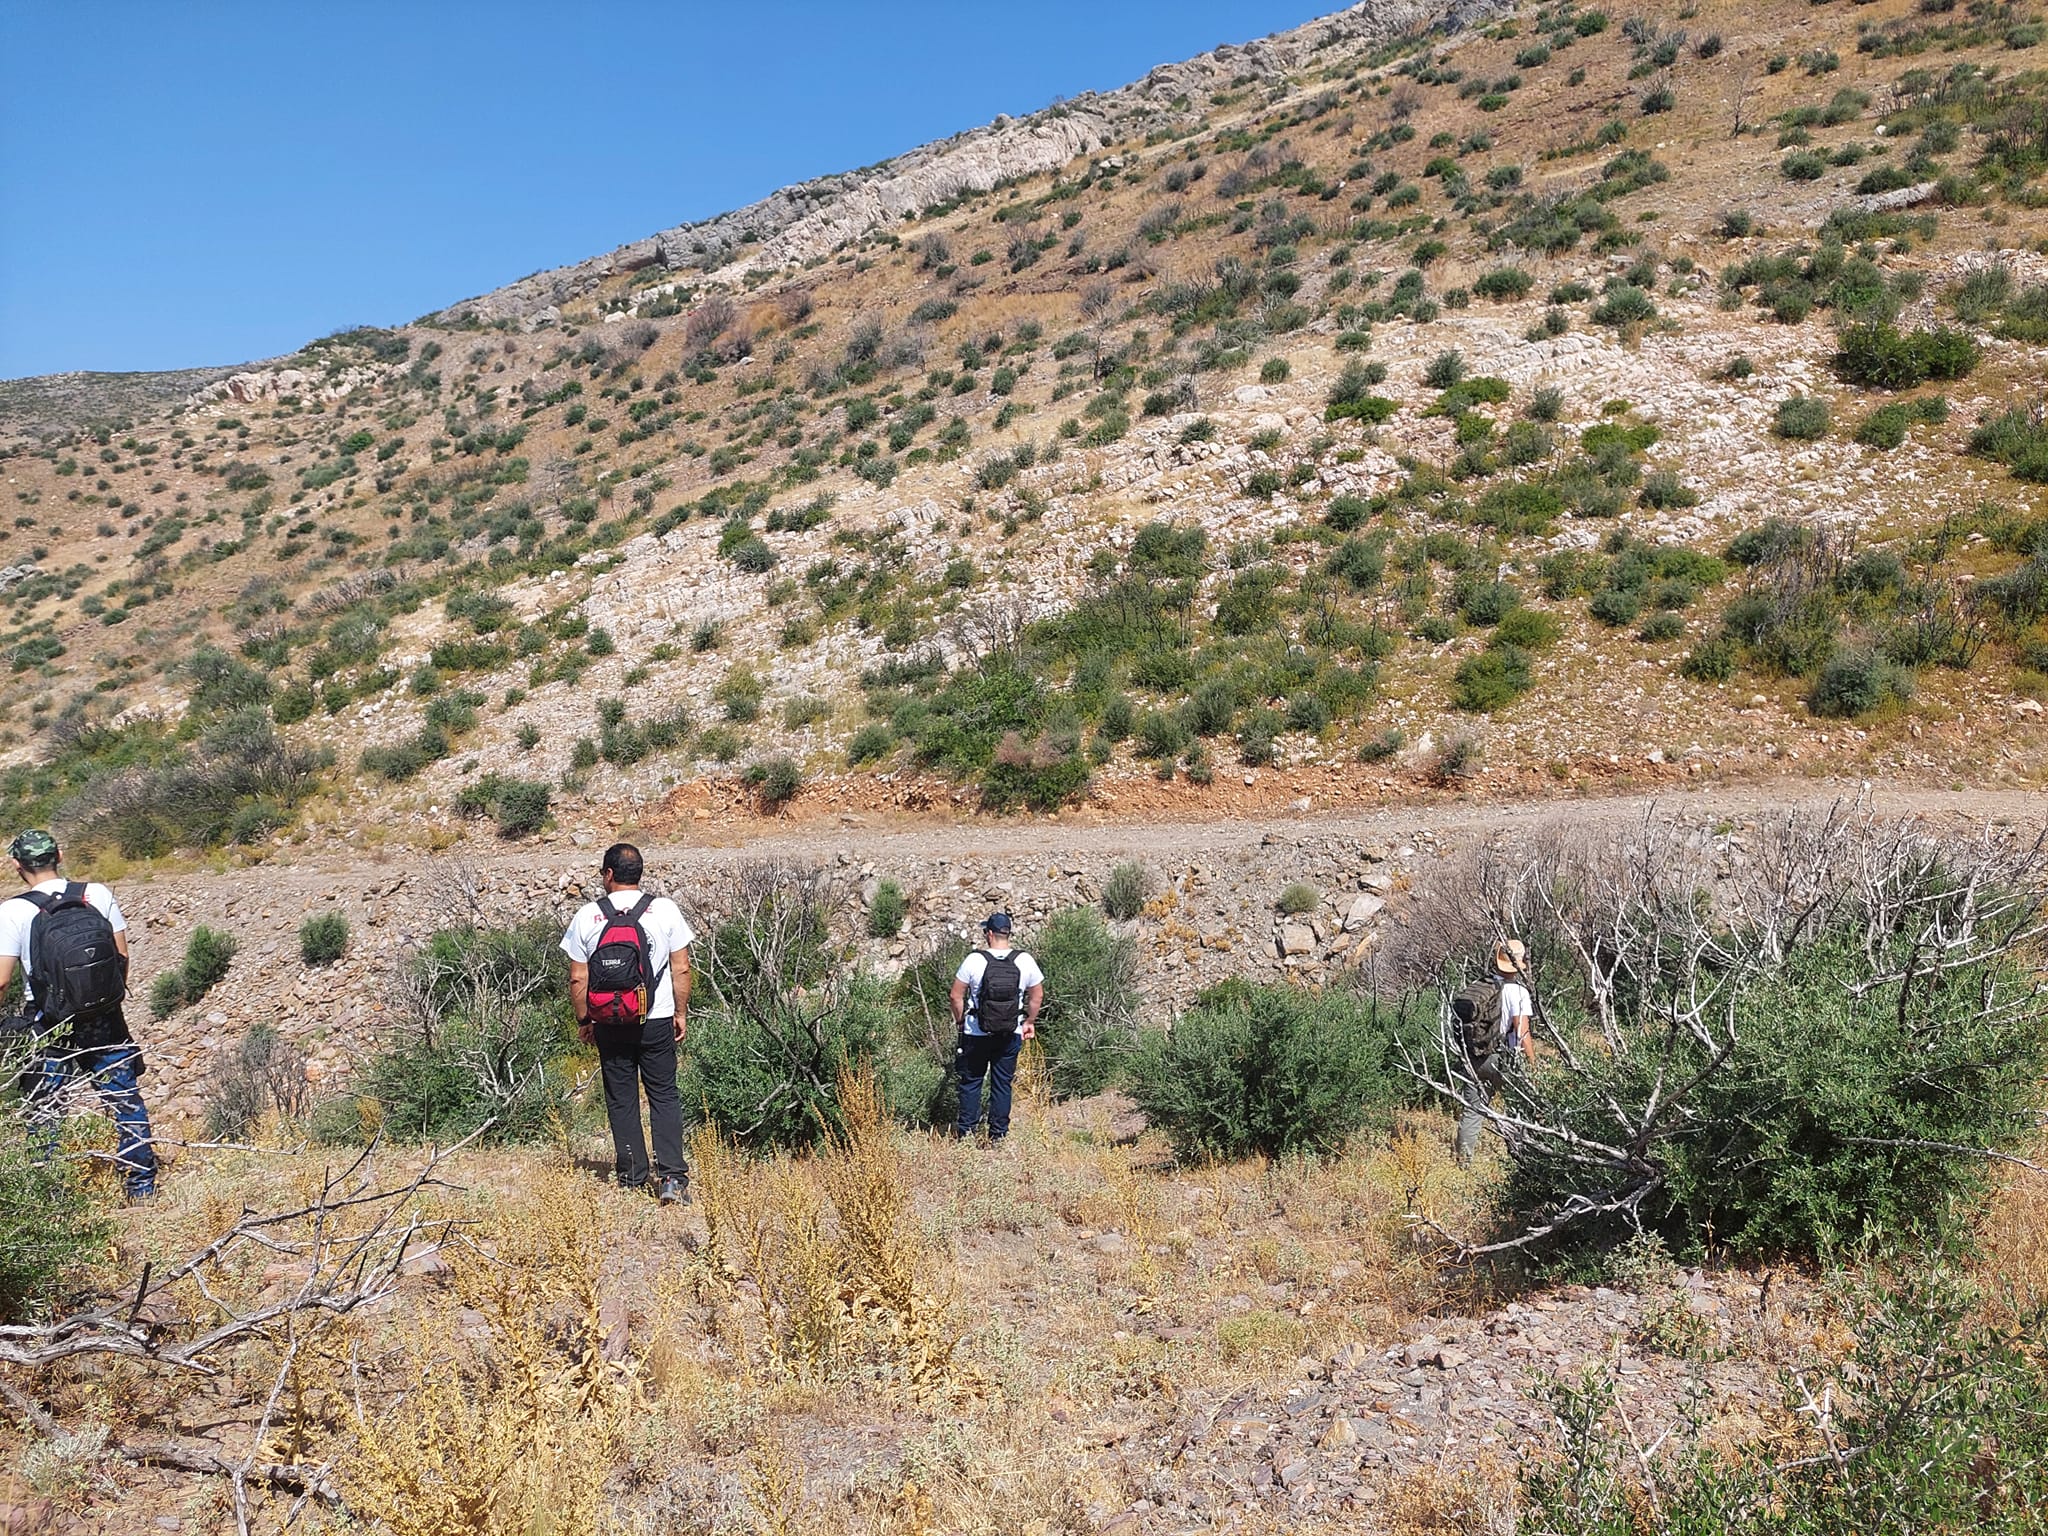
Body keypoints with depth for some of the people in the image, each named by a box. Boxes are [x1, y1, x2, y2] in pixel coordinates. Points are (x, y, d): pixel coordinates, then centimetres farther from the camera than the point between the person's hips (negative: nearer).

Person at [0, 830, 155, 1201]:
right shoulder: (97, 894, -4)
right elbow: (123, 955, 0)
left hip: (50, 1030, -2)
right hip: (106, 1021, 2)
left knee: (44, 1110, 12)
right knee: (126, 1100, 11)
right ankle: (142, 1185, 15)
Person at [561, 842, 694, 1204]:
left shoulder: (587, 916, -3)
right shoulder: (665, 910, -4)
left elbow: (578, 978, -2)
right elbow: (681, 969, -3)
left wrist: (583, 1021, 10)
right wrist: (681, 1012, 9)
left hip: (609, 1026, 1)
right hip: (656, 1023, 0)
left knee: (621, 1101, 12)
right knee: (664, 1097, 5)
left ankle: (632, 1179, 17)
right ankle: (672, 1177, -6)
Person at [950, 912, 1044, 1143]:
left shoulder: (974, 960, -11)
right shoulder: (1024, 961, -5)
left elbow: (956, 996, -6)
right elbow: (1037, 995, 5)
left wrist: (960, 1021, 9)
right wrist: (1030, 1021, 19)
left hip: (976, 1034, -2)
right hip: (1010, 1035, 2)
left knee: (971, 1082, 11)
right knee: (1003, 1084, 10)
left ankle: (966, 1132, 13)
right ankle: (998, 1135, 13)